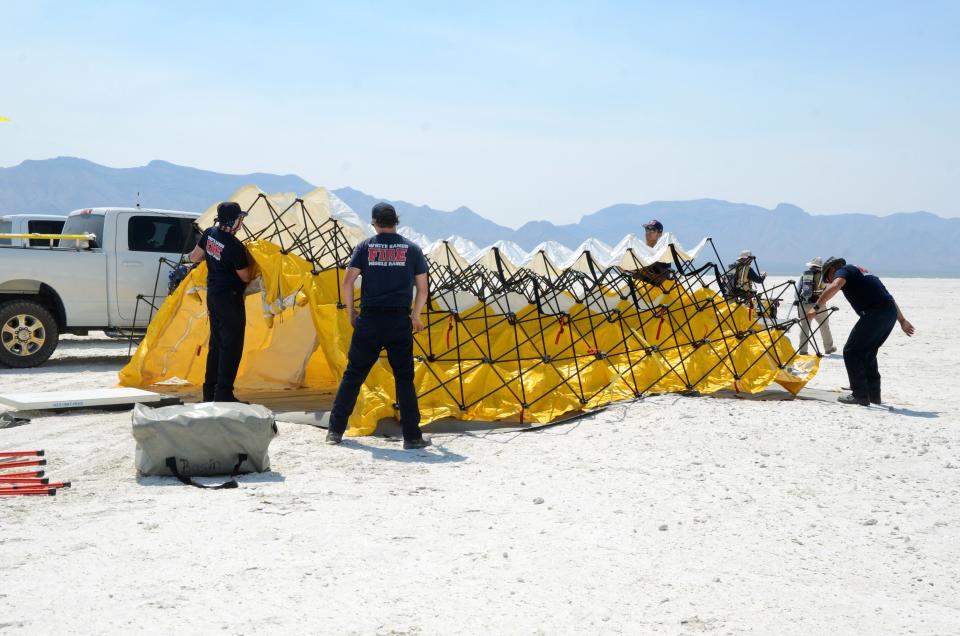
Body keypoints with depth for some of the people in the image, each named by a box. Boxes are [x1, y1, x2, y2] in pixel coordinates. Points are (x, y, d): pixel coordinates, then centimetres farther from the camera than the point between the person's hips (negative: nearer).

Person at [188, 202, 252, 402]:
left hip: (212, 295, 9)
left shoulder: (209, 233, 1)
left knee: (216, 343, 16)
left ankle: (210, 391, 21)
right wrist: (247, 261, 4)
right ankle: (223, 394, -4)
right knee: (232, 346, -4)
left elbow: (194, 257, 13)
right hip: (230, 299, -9)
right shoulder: (235, 246, -23)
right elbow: (245, 277, -14)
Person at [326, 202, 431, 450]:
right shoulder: (412, 249, 5)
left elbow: (347, 283, -3)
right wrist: (415, 316, 20)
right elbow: (422, 289, 6)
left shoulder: (365, 247, 3)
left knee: (353, 375, 8)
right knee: (404, 379, 5)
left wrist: (351, 310, 11)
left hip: (369, 320, 0)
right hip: (400, 321, 0)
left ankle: (336, 430, 10)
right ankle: (412, 436, 3)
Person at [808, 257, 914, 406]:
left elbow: (835, 286, -19)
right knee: (867, 353, 21)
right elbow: (886, 297, 34)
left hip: (875, 313, -9)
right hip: (891, 313, 9)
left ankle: (860, 395, -3)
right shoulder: (861, 272, 31)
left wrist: (816, 307, -23)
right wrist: (902, 320, 38)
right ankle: (873, 394, 25)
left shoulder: (843, 271, 6)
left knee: (851, 352, -1)